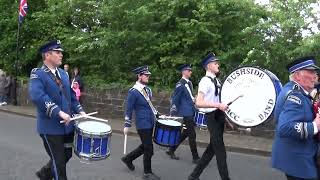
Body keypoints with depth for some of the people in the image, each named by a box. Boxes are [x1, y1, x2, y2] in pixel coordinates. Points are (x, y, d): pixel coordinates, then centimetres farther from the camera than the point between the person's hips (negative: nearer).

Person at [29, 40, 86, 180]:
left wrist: (79, 111, 6)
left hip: (67, 125, 7)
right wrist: (59, 113, -33)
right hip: (50, 127, -7)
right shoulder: (37, 74, -12)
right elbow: (37, 96, -28)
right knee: (59, 161, 5)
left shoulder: (63, 74, 11)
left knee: (67, 155, 19)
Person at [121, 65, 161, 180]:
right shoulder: (133, 92, -15)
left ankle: (128, 159, 38)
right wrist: (127, 125, -10)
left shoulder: (147, 89, 8)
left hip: (150, 123, 8)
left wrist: (157, 115, 15)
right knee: (149, 149, 1)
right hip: (143, 124, -8)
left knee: (144, 146, 19)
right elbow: (129, 110, -11)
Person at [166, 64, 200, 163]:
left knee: (185, 133, 16)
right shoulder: (180, 84, -13)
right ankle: (195, 157, 8)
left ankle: (171, 150, 29)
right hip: (186, 113, -9)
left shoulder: (189, 83, 13)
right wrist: (173, 113, -10)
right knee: (192, 135, -3)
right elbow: (174, 99, -12)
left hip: (191, 113, 9)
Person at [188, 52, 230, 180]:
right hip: (212, 117, -9)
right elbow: (198, 103, -24)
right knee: (220, 150, 1)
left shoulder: (216, 80, 13)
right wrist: (218, 105, -29)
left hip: (219, 116, 9)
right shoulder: (205, 81, -15)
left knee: (212, 148, 16)